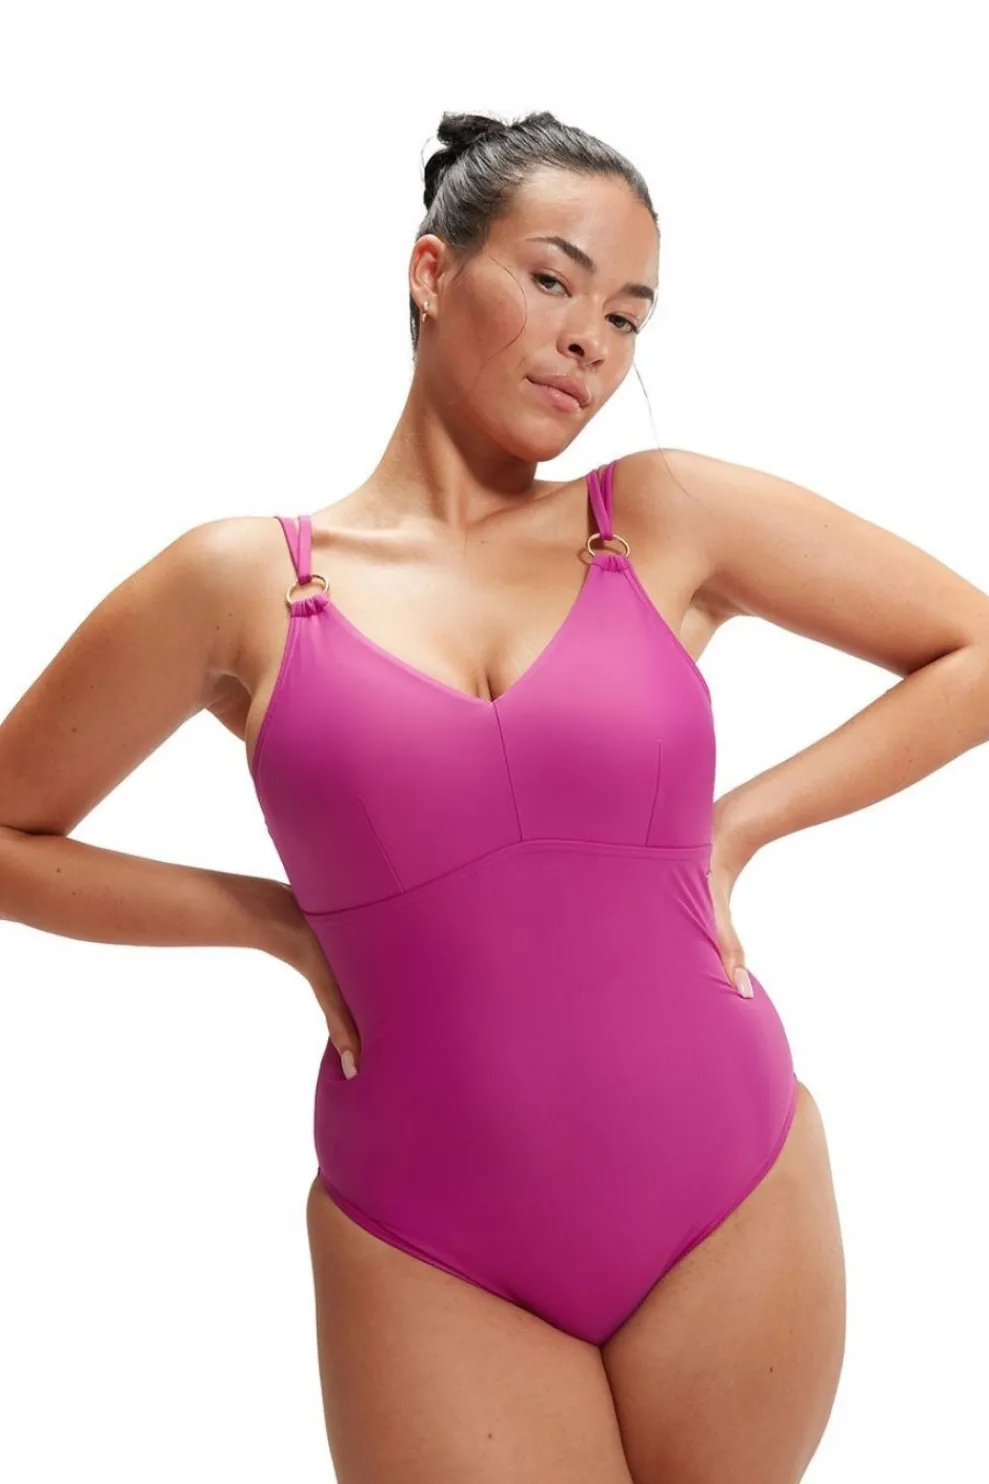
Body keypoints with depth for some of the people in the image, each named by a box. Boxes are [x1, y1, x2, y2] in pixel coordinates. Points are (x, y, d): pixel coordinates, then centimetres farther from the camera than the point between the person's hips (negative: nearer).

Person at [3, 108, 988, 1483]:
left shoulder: (672, 516, -1)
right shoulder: (238, 584, -3)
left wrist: (742, 822, -2)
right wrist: (284, 922, -2)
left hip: (736, 1206, 2)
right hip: (426, 1255, -1)